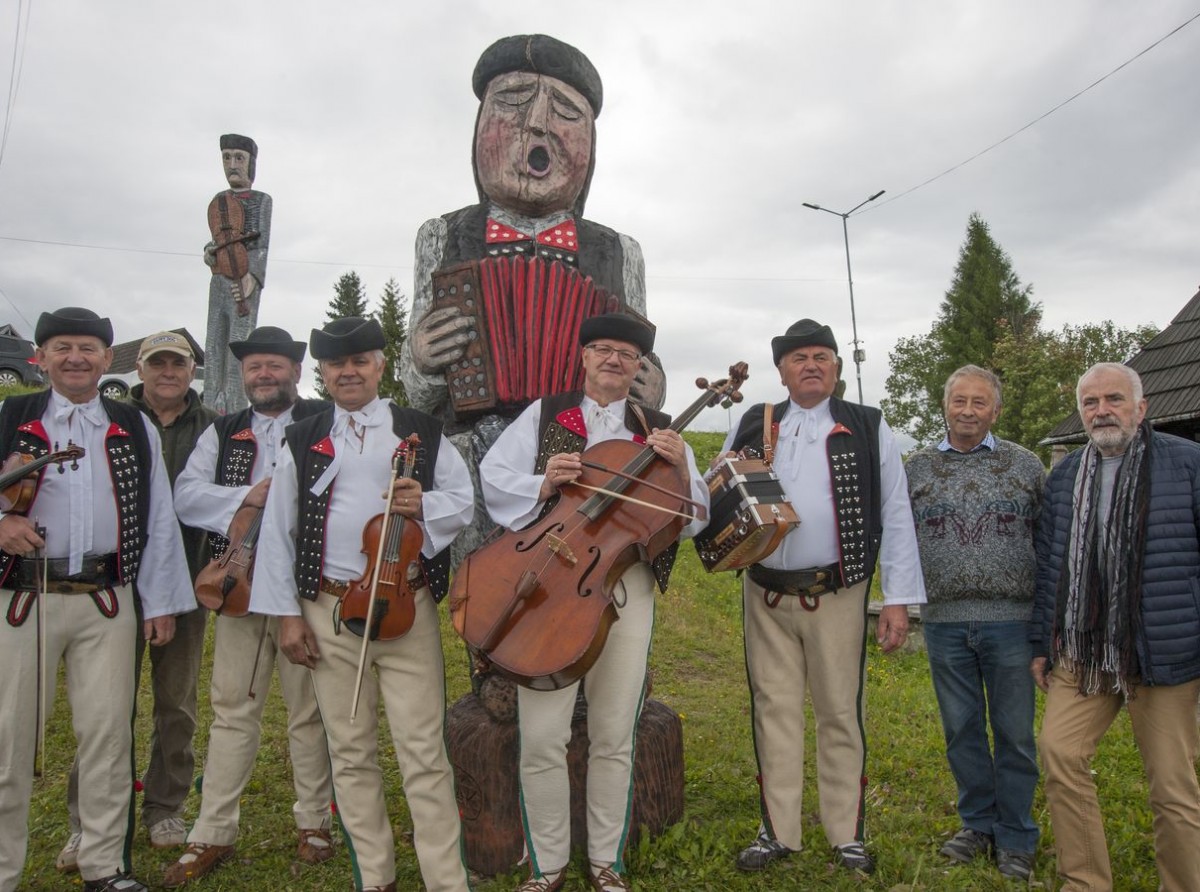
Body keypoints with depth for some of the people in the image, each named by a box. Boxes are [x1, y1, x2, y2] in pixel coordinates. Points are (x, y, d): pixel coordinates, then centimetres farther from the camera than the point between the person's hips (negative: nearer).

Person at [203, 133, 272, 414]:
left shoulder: (261, 200, 5)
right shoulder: (218, 201, 22)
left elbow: (262, 243, -6)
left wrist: (252, 276, -20)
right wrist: (209, 252, 6)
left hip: (245, 279, -6)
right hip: (219, 279, 7)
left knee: (239, 343, -13)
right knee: (214, 344, 2)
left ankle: (235, 410, -17)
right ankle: (211, 409, 3)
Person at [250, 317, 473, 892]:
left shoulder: (423, 433, 6)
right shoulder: (303, 441, 9)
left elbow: (464, 500, 6)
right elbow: (277, 531, 8)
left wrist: (424, 505, -16)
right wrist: (286, 613, 2)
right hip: (328, 611, 2)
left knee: (423, 752, -2)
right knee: (350, 752, 10)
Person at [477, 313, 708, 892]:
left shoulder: (657, 431, 13)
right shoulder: (544, 415, 11)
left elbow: (693, 519, 8)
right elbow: (492, 479, 6)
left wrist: (681, 470, -10)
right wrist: (542, 485, -12)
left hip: (626, 588, 1)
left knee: (614, 737, 7)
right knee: (541, 736, -3)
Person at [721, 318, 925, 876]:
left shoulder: (868, 429, 4)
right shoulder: (752, 426, 10)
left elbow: (895, 517, 2)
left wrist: (898, 599, -4)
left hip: (836, 595, -2)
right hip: (765, 594, 2)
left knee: (840, 714, 6)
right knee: (774, 711, 9)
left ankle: (846, 834, 21)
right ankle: (777, 832, 22)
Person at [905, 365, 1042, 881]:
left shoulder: (1025, 465, 3)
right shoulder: (916, 469, 6)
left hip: (1011, 620, -1)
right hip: (944, 622, 1)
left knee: (1014, 734, 7)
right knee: (962, 731, 12)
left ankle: (1015, 838, 24)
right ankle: (978, 824, 29)